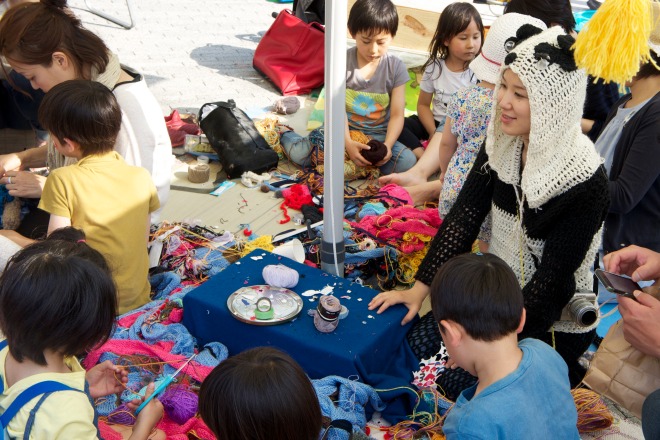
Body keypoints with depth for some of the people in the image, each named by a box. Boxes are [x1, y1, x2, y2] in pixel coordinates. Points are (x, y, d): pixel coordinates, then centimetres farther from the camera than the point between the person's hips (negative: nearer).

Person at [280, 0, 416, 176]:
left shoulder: (396, 67, -5)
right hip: (343, 132, -1)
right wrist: (347, 143, -28)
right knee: (298, 153, -24)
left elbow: (397, 115, -6)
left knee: (408, 162, -28)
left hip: (378, 135, 2)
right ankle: (287, 135, 14)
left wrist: (387, 145, -25)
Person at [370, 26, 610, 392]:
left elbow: (554, 276, -21)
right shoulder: (502, 143, -7)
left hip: (553, 323, -6)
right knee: (419, 342, -5)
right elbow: (464, 216, -7)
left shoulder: (585, 182, -24)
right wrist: (420, 288, -11)